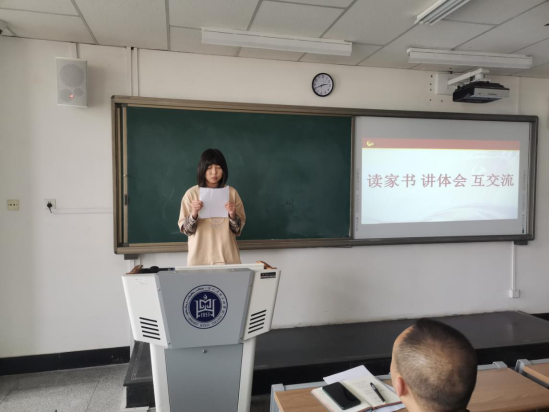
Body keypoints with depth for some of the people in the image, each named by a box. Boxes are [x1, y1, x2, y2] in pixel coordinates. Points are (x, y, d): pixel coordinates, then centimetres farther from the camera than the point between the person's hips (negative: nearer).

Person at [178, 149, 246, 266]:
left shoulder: (232, 192, 0)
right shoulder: (192, 193, -3)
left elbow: (238, 229, 2)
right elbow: (185, 229, -2)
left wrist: (232, 214, -15)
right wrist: (194, 214, -18)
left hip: (227, 255, 1)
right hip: (200, 256, -1)